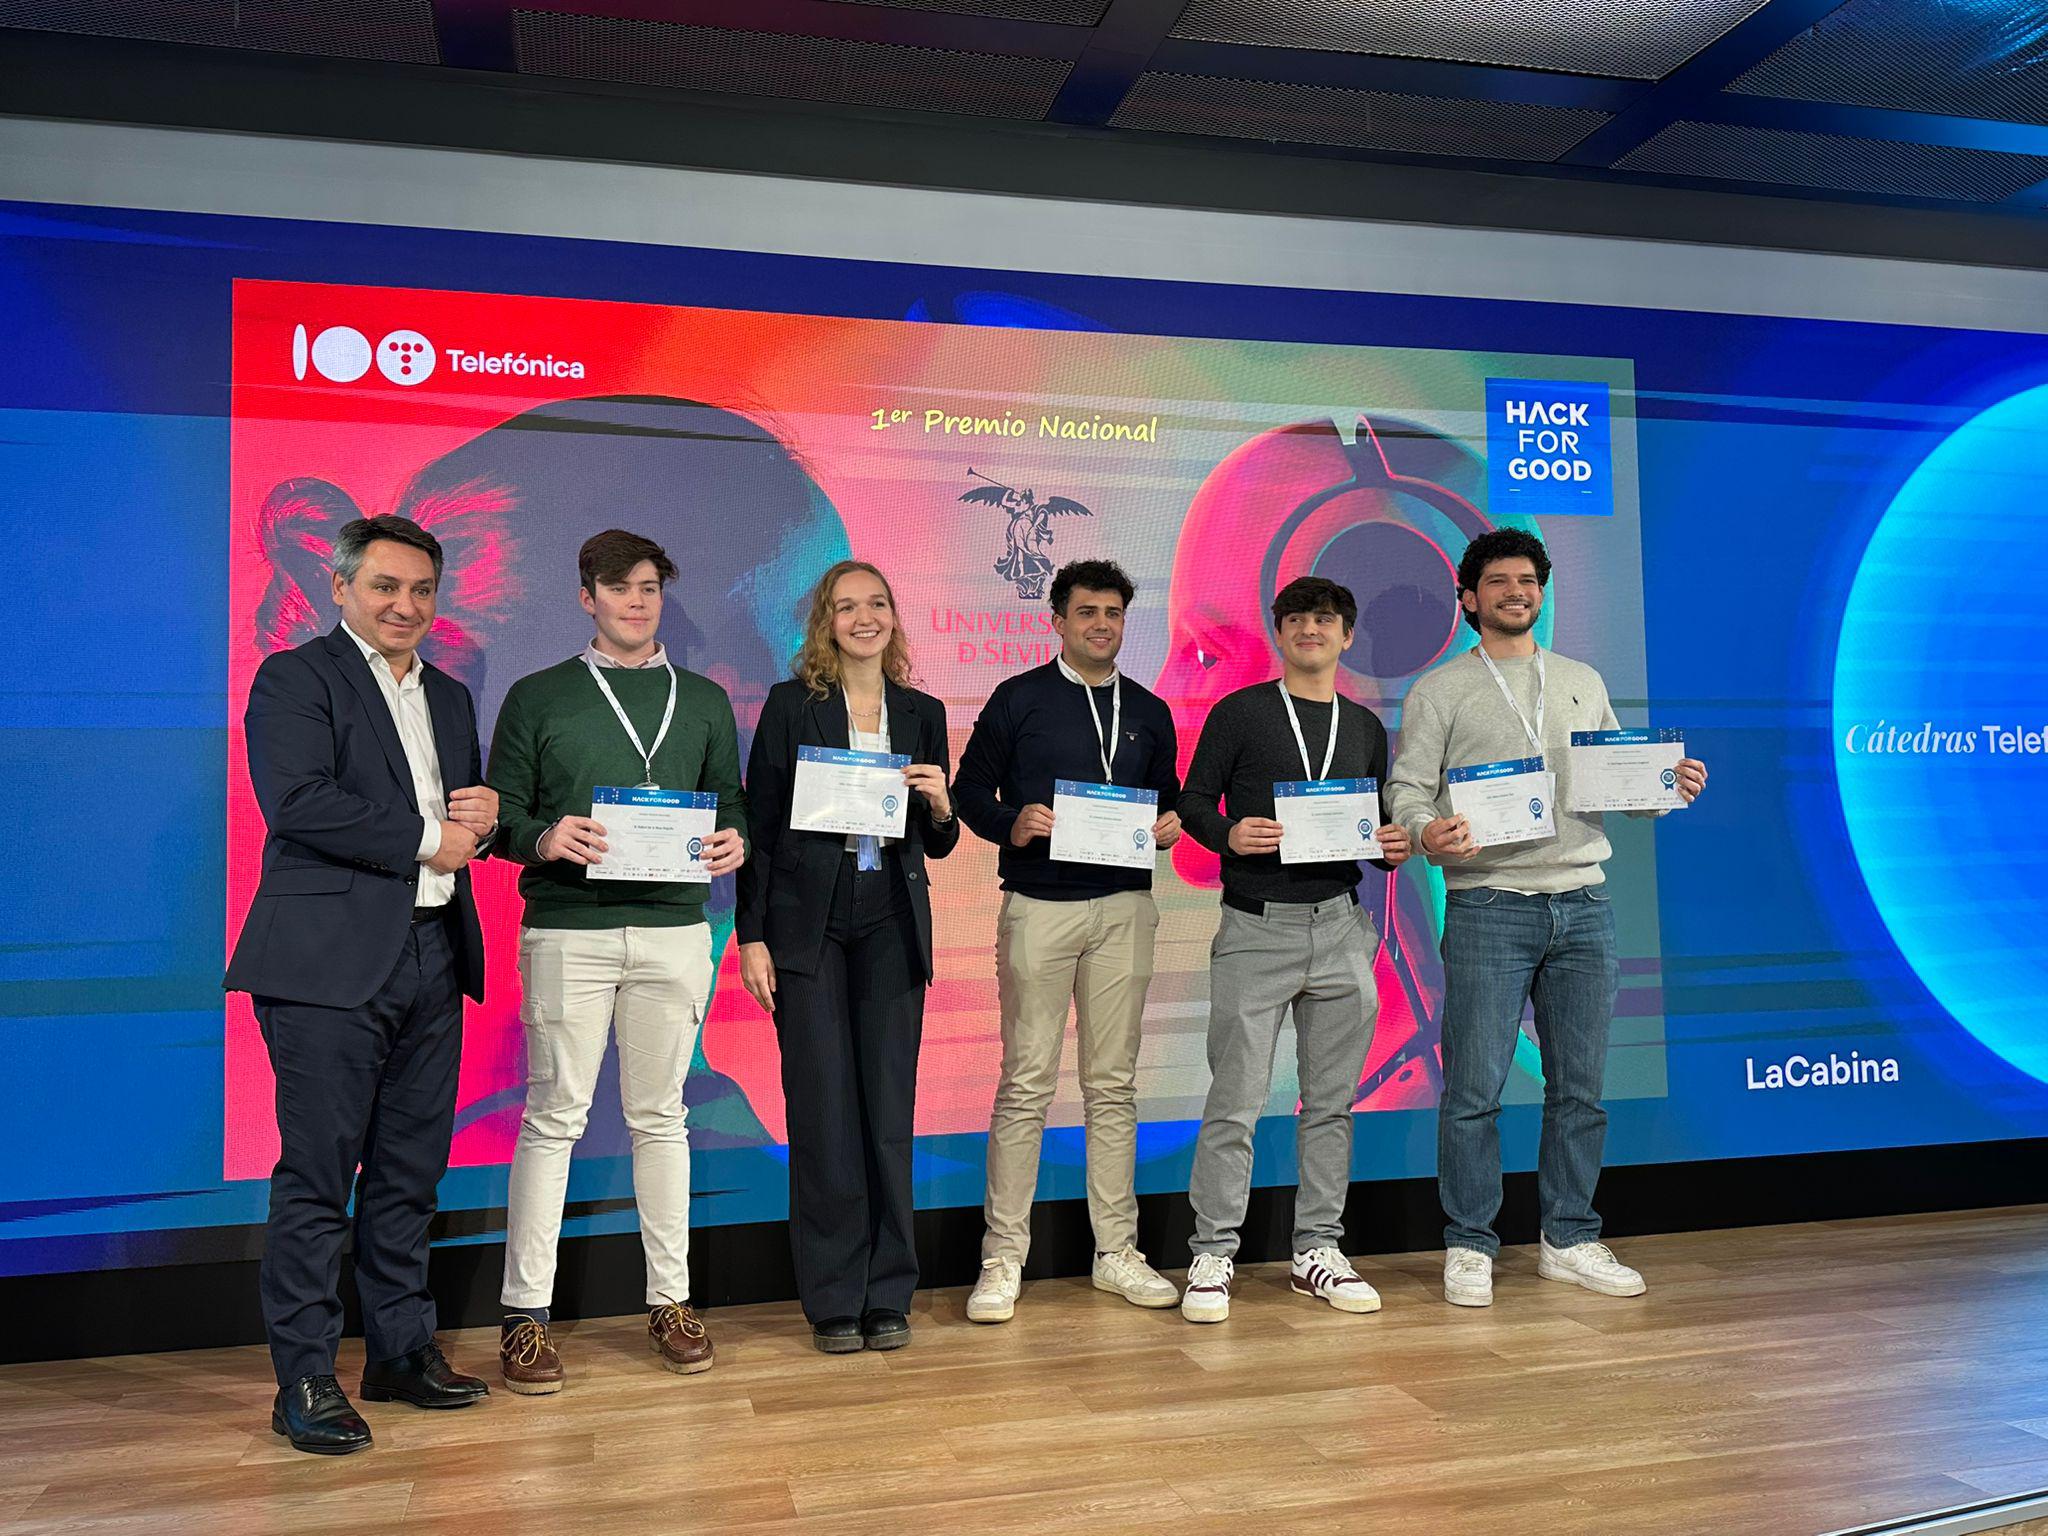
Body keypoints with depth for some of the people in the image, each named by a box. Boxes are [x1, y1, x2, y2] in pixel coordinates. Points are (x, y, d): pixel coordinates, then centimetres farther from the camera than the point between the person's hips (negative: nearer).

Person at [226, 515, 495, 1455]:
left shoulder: (448, 696, 20)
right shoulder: (294, 679, -1)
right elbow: (297, 800, -16)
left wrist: (485, 811, 1)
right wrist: (427, 839, -12)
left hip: (433, 959, 7)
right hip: (332, 962, -6)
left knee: (410, 1172, 13)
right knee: (318, 1174, -1)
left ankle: (401, 1351, 25)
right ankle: (304, 1380, 10)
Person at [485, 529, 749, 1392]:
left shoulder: (703, 701, 14)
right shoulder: (537, 698, 7)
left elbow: (731, 803, 15)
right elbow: (501, 812, 4)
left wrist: (734, 842, -8)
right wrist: (543, 837, -17)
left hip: (673, 930, 2)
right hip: (567, 930, -2)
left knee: (660, 1115, 9)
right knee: (554, 1117, -1)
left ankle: (671, 1301, 18)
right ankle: (525, 1314, 10)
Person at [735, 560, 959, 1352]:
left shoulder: (922, 713, 10)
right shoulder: (790, 705, 1)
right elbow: (759, 825, -1)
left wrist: (939, 804, -7)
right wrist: (752, 936, -6)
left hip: (892, 927, 3)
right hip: (808, 925, -2)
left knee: (890, 1111, 5)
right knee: (822, 1114, 0)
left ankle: (887, 1294, 18)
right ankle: (833, 1299, 14)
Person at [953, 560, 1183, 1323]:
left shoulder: (1149, 711, 14)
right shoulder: (1018, 699, 3)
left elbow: (1167, 797, 20)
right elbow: (970, 789, 3)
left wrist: (1170, 825, -2)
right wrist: (1011, 824, -16)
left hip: (1124, 908, 4)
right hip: (1039, 907, -3)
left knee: (1113, 1084, 9)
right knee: (1026, 1083, -2)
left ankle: (1117, 1252, 18)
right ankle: (1003, 1259, 8)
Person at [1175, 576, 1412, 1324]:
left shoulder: (1366, 727, 15)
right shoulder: (1239, 713, 3)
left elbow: (1374, 826, 20)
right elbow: (1193, 803, 2)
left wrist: (1391, 847, -1)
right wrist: (1230, 835, -18)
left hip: (1339, 925, 4)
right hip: (1256, 926, -4)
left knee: (1331, 1100, 9)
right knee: (1235, 1101, -3)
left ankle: (1318, 1249, 21)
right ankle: (1213, 1255, 8)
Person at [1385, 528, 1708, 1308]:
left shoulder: (1583, 682, 18)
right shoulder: (1439, 692, 5)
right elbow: (1406, 789, -2)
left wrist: (1667, 787, 0)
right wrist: (1427, 832, -23)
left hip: (1583, 905, 4)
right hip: (1488, 905, -4)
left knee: (1579, 1086, 9)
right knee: (1476, 1087, -2)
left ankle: (1570, 1241, 22)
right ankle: (1469, 1248, 10)